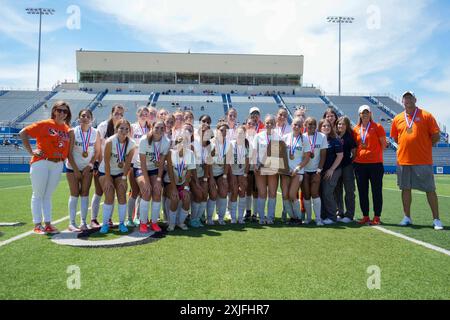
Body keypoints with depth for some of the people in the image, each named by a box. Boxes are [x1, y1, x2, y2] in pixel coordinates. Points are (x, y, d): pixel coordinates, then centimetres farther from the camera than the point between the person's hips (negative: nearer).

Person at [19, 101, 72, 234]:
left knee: (48, 196, 14)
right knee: (38, 195, 4)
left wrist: (63, 158, 1)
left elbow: (67, 147, 17)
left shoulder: (67, 129, 8)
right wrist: (31, 151, -7)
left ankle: (48, 224, 20)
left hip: (58, 165, 5)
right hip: (41, 163, -5)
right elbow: (23, 133, -5)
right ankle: (37, 225, 11)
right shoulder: (44, 124, -5)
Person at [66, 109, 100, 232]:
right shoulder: (73, 132, -10)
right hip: (72, 167, -2)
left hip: (88, 168, 2)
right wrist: (75, 169, -12)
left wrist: (89, 165, -7)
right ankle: (72, 223, 5)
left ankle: (83, 222, 10)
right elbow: (69, 152, -9)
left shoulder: (95, 133, -4)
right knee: (74, 194, -1)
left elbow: (97, 151, 2)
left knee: (85, 194, 3)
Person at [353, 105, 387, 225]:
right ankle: (365, 216, 17)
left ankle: (377, 217, 9)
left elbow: (383, 144, 1)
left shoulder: (377, 127, 1)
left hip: (375, 163, -4)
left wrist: (376, 154, -4)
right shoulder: (356, 129, 11)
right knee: (362, 191, 7)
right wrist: (355, 157, 7)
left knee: (376, 190, 2)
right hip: (359, 164, 4)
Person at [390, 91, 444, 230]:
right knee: (405, 188, 9)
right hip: (403, 160, 3)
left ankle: (436, 219, 11)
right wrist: (406, 147, 9)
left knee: (430, 190, 1)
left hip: (423, 161, -3)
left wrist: (425, 146, 0)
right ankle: (407, 217, 20)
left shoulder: (426, 115, 0)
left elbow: (436, 136, -1)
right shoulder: (397, 119, 9)